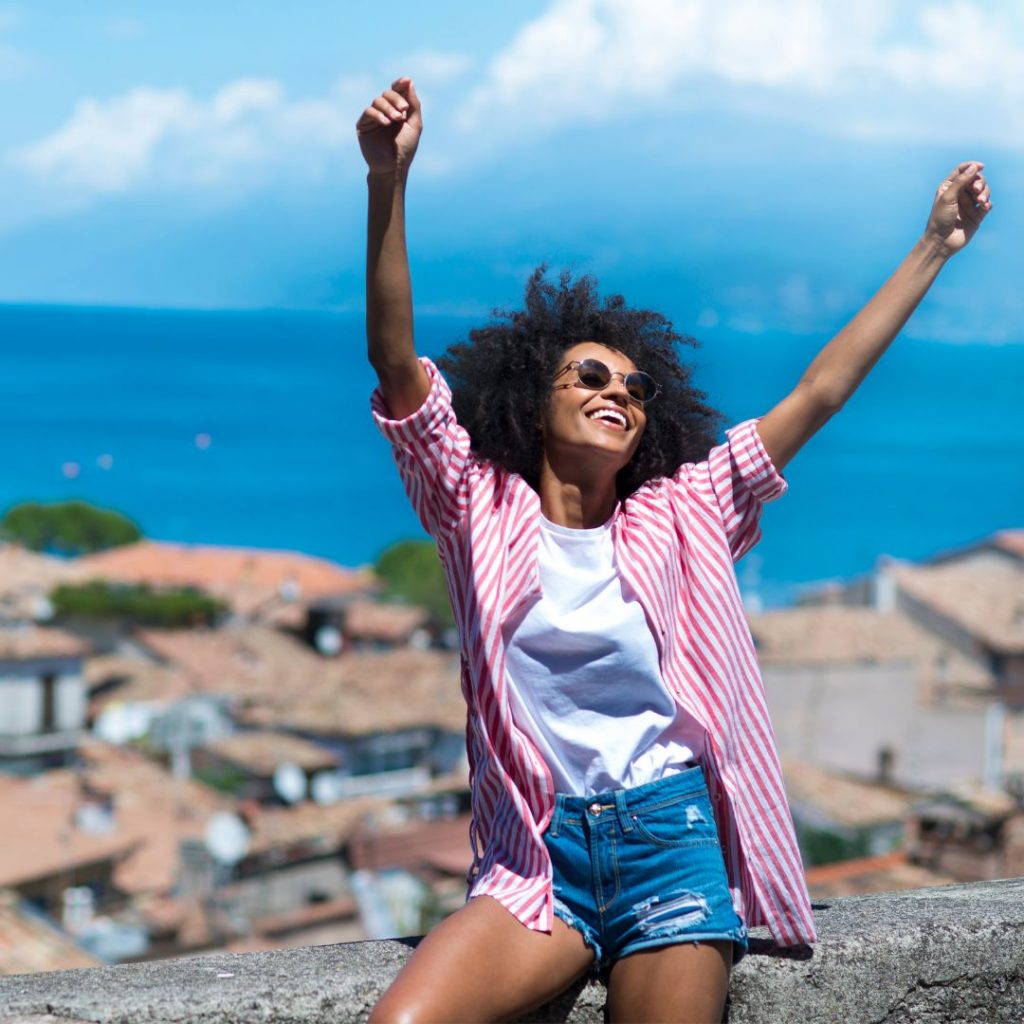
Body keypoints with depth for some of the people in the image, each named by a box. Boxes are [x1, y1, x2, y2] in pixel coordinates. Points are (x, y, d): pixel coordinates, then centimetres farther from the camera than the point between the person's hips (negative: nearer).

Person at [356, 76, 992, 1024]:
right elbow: (396, 358, -6)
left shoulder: (679, 513, 11)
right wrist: (389, 182, -18)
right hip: (537, 857, -1)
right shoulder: (483, 508, 6)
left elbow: (820, 392, 13)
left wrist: (935, 247, 15)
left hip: (672, 845, 2)